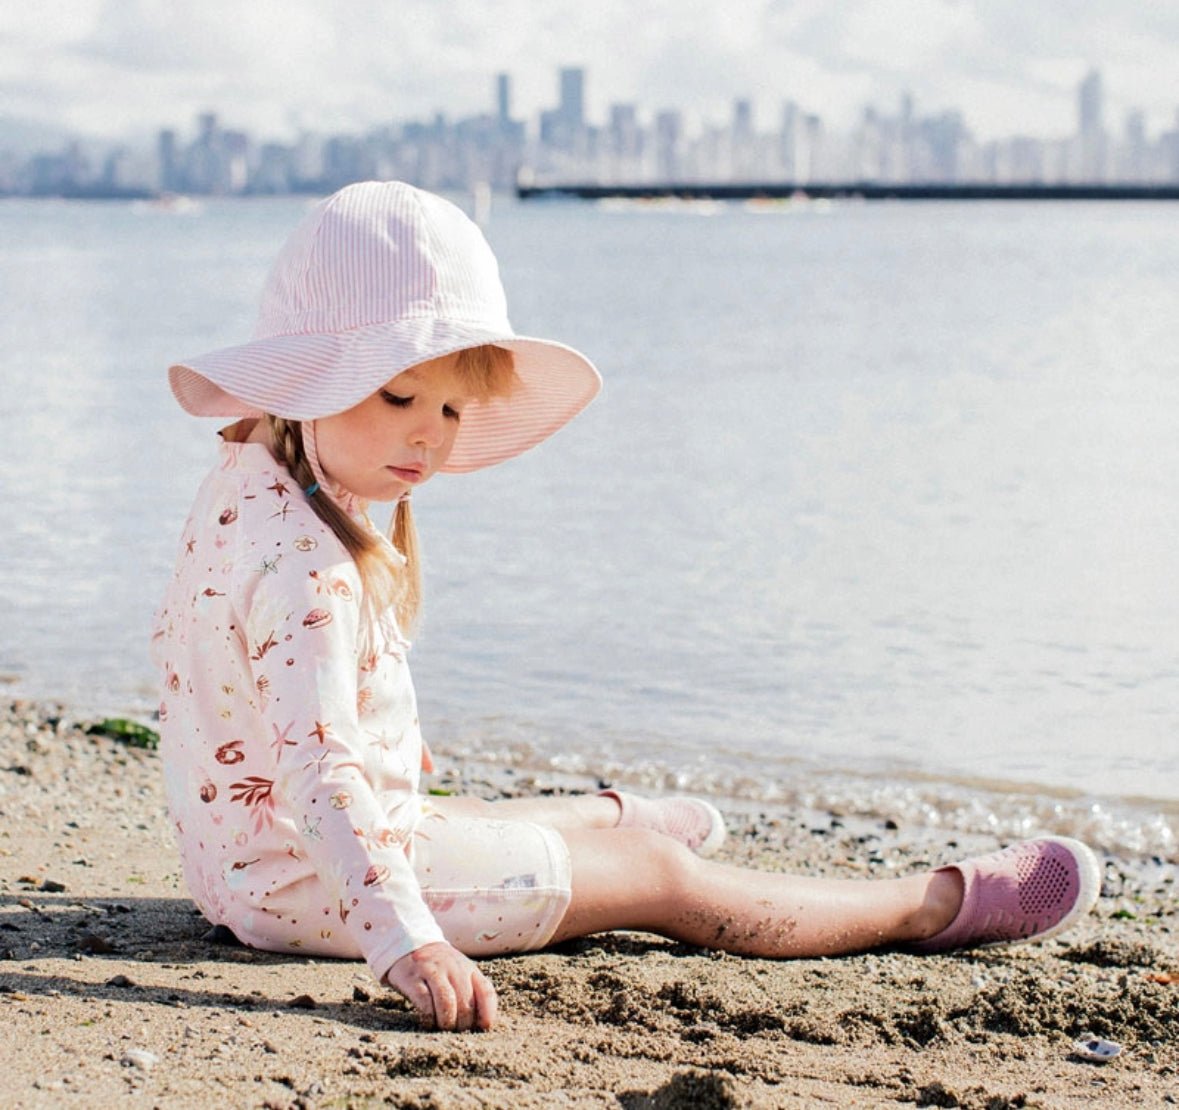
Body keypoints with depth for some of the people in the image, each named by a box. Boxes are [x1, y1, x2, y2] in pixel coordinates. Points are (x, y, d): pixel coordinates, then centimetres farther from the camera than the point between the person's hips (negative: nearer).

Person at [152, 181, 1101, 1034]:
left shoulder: (249, 485, 2)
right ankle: (935, 905, 15)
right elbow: (317, 771, -41)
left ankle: (608, 820, 72)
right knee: (661, 876, 2)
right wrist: (406, 943, -49)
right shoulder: (303, 562, -31)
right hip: (319, 881, -10)